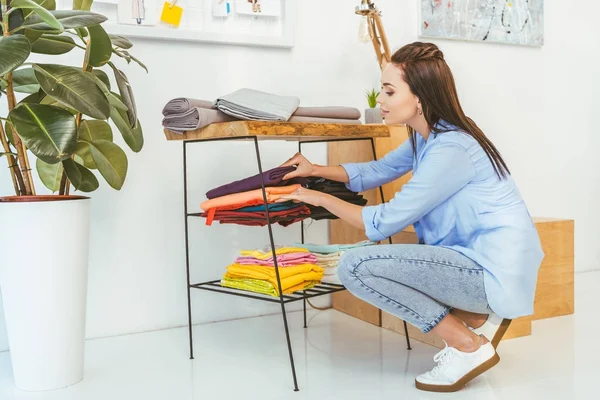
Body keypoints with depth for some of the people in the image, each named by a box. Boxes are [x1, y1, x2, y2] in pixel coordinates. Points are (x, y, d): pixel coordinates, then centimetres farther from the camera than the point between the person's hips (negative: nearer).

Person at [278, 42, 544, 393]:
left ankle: (469, 347, -8)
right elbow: (376, 172, 19)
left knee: (356, 266, -19)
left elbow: (384, 223, -19)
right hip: (474, 256, 10)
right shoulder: (427, 136, 7)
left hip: (493, 270, -10)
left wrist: (321, 198, -7)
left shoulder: (449, 150, -22)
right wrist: (317, 170, 7)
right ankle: (477, 318, 12)